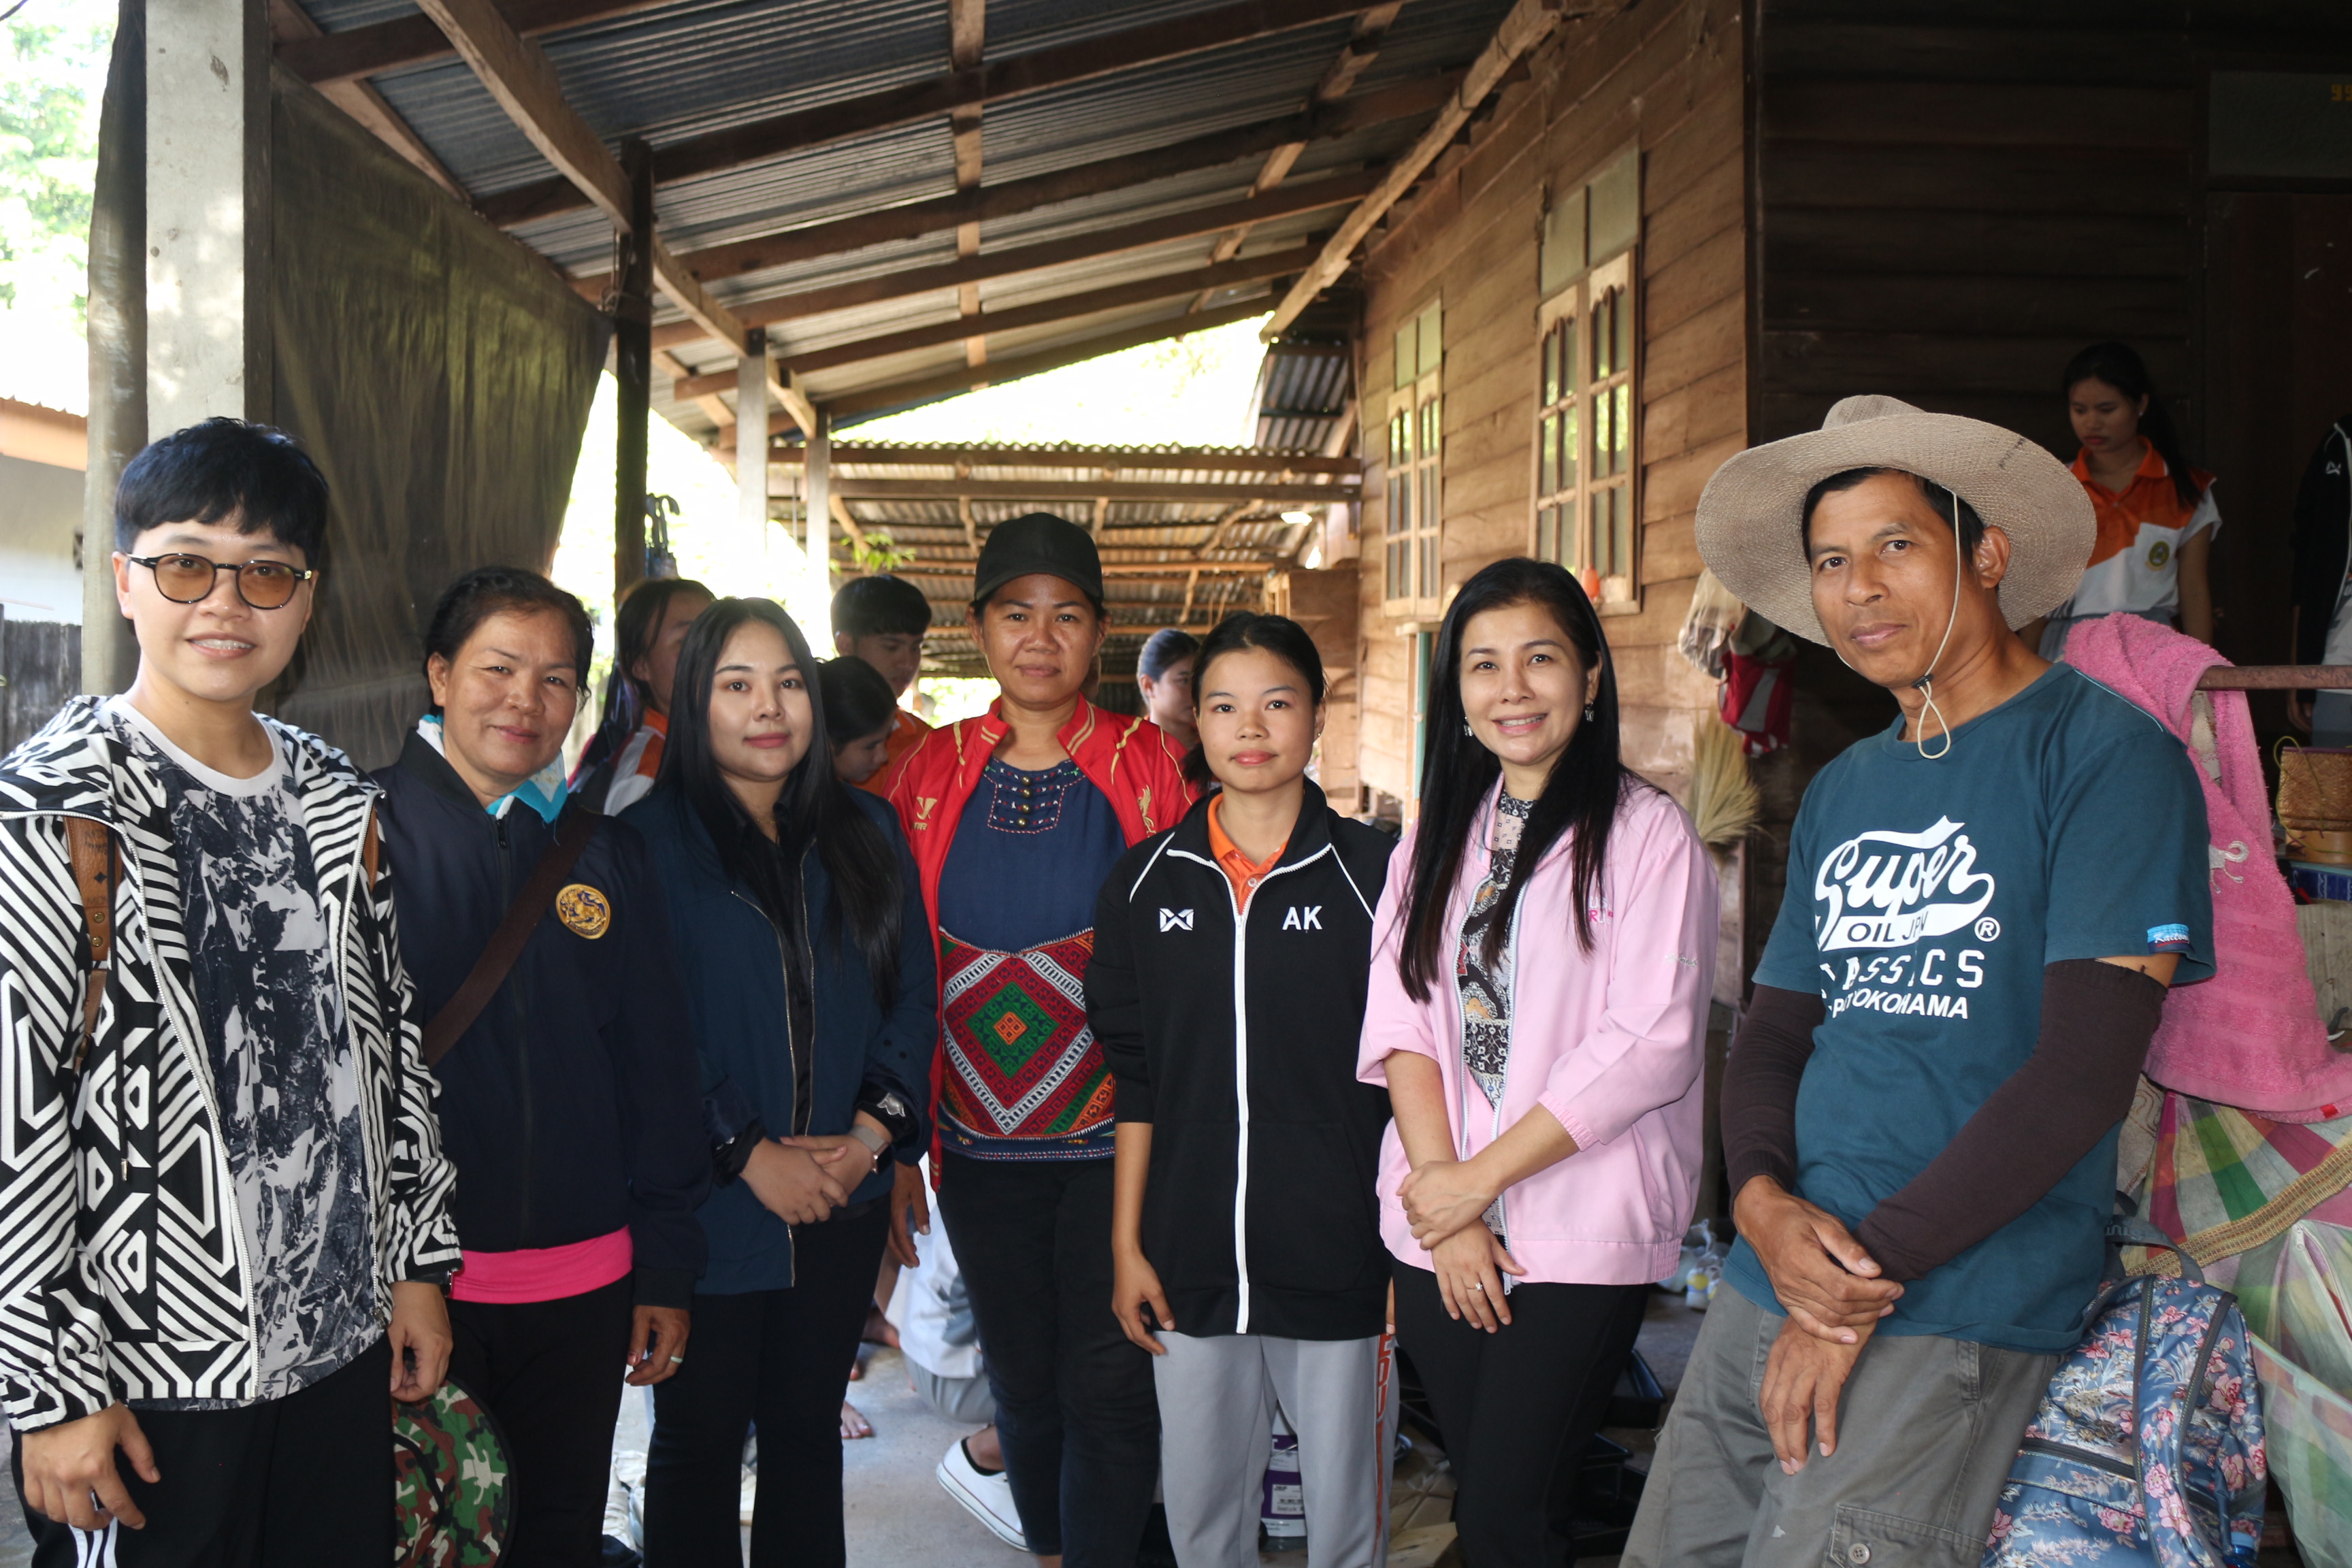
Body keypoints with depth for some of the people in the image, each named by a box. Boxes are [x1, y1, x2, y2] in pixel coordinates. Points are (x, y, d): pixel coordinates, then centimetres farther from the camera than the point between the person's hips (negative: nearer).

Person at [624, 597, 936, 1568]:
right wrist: (747, 1154, -15)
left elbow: (912, 1000, 7)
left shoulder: (866, 836, 9)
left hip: (840, 1202, 4)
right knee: (701, 1436, 8)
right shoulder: (647, 841, -5)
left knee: (808, 1429, 13)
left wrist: (870, 1134, -6)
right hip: (705, 1204, -3)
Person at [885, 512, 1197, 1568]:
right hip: (980, 1138, 3)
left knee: (1108, 1381, -2)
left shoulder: (1147, 768, -1)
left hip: (1112, 1132, -2)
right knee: (1020, 1380, 13)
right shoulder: (932, 770, 5)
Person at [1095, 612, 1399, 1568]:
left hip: (1340, 1260, -2)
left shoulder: (1373, 872, -3)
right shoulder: (1148, 881, 4)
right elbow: (1135, 1078, 8)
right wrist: (1127, 1245, 6)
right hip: (1190, 1266, 2)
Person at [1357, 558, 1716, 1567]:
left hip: (1580, 1237, -5)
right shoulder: (1437, 838, 12)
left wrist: (1478, 1181, -12)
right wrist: (1440, 1192, -9)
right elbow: (1400, 1018, 4)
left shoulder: (1646, 833, -5)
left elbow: (1650, 1045, -13)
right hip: (1436, 1229, 5)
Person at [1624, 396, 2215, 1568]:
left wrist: (1872, 1262, -14)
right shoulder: (1841, 792, 14)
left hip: (1956, 1310, -6)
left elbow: (2084, 1068, -14)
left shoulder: (2105, 756, -7)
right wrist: (1761, 1196, -6)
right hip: (1768, 1290, 6)